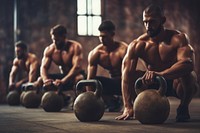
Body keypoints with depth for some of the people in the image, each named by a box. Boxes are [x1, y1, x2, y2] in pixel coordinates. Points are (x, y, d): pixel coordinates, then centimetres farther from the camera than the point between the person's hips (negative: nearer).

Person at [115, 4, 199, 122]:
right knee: (132, 76, -24)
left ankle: (183, 108, -8)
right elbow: (126, 75, -24)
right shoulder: (137, 45, -14)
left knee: (189, 75, -36)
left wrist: (159, 74, -56)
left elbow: (188, 63, -41)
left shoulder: (178, 38, -21)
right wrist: (128, 107, -36)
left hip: (176, 84, -2)